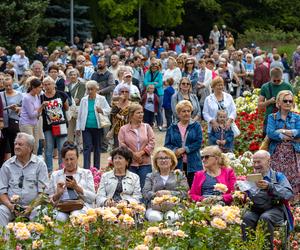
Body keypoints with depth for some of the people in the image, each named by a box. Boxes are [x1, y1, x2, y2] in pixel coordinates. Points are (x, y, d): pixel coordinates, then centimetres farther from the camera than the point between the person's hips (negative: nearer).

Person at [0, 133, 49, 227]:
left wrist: (31, 207, -15)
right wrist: (11, 206, -11)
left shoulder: (40, 164, 5)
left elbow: (43, 191, 0)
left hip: (33, 206, -2)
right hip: (12, 206, 2)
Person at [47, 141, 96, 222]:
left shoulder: (86, 173, 18)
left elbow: (92, 198, 6)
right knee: (60, 217, -36)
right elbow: (49, 200, 17)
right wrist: (58, 194, -4)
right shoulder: (55, 175, 22)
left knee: (76, 215, -37)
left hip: (81, 207, -1)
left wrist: (77, 187, -7)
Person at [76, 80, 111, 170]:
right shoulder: (84, 100, 7)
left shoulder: (101, 99, 2)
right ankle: (86, 168, -12)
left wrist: (102, 111, -21)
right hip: (86, 128, 0)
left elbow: (108, 110, 0)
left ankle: (96, 168, 18)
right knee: (87, 148, -8)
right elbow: (80, 114, 11)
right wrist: (78, 127, 9)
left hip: (97, 127, 0)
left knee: (97, 148, 8)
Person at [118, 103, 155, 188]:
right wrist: (134, 154, -12)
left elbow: (152, 142, 0)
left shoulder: (147, 127, 8)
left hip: (145, 163, 1)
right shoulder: (123, 129, 4)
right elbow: (122, 145, -4)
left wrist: (141, 153, -10)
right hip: (130, 164, -1)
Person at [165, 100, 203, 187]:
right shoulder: (172, 128, 12)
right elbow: (167, 145, 7)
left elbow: (198, 143, -4)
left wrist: (184, 149, -12)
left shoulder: (196, 126, 7)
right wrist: (175, 150, -13)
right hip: (177, 165, 1)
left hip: (192, 164, -1)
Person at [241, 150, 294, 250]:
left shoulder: (278, 176, 11)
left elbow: (289, 194, -7)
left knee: (265, 218, -35)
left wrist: (270, 187, -19)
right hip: (255, 210, 3)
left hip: (275, 209, -3)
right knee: (246, 217, -30)